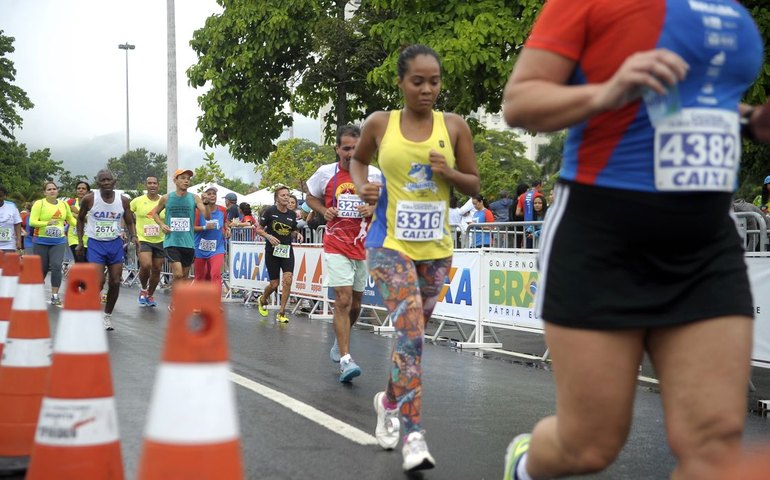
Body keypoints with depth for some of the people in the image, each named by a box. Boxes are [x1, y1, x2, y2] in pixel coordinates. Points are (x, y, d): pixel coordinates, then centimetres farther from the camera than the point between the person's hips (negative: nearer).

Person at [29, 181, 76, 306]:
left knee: (56, 266, -15)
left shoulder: (64, 204, 6)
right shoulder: (39, 204, -6)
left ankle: (54, 297, -10)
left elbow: (71, 219, 21)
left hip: (58, 242, 2)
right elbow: (32, 222, -13)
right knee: (41, 269, 5)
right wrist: (47, 223, -26)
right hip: (41, 242, -2)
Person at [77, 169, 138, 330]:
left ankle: (107, 315, 19)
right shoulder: (89, 199, -8)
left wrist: (133, 236, -12)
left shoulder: (123, 200, -2)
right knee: (98, 281, -14)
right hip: (95, 244, -3)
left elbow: (129, 222, 8)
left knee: (115, 282, 1)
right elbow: (80, 219, 8)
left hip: (115, 244, 3)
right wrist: (80, 242, 3)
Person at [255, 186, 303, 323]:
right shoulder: (269, 211, -6)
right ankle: (262, 300, 36)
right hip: (272, 251, -3)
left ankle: (281, 313, -5)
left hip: (287, 250, 3)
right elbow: (259, 229, -3)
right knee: (274, 284, 1)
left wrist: (297, 234, -4)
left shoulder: (292, 214, 5)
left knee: (287, 279, -14)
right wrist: (268, 236, -20)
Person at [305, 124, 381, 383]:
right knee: (343, 300, -14)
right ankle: (345, 359, -16)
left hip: (364, 247, 3)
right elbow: (310, 197, 13)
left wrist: (374, 209, -12)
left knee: (355, 302, 14)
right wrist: (324, 211, -6)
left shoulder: (374, 174, -3)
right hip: (336, 246, -3)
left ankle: (339, 342, 40)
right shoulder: (325, 173, -4)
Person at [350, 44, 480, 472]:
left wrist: (449, 173, -14)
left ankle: (389, 401, 41)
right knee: (410, 332, -18)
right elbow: (358, 159, 19)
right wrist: (361, 186, -2)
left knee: (413, 332, 15)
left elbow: (474, 186, 6)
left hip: (435, 247, 3)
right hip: (390, 243, -3)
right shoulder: (380, 124, -1)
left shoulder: (454, 127, 1)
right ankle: (413, 435, -18)